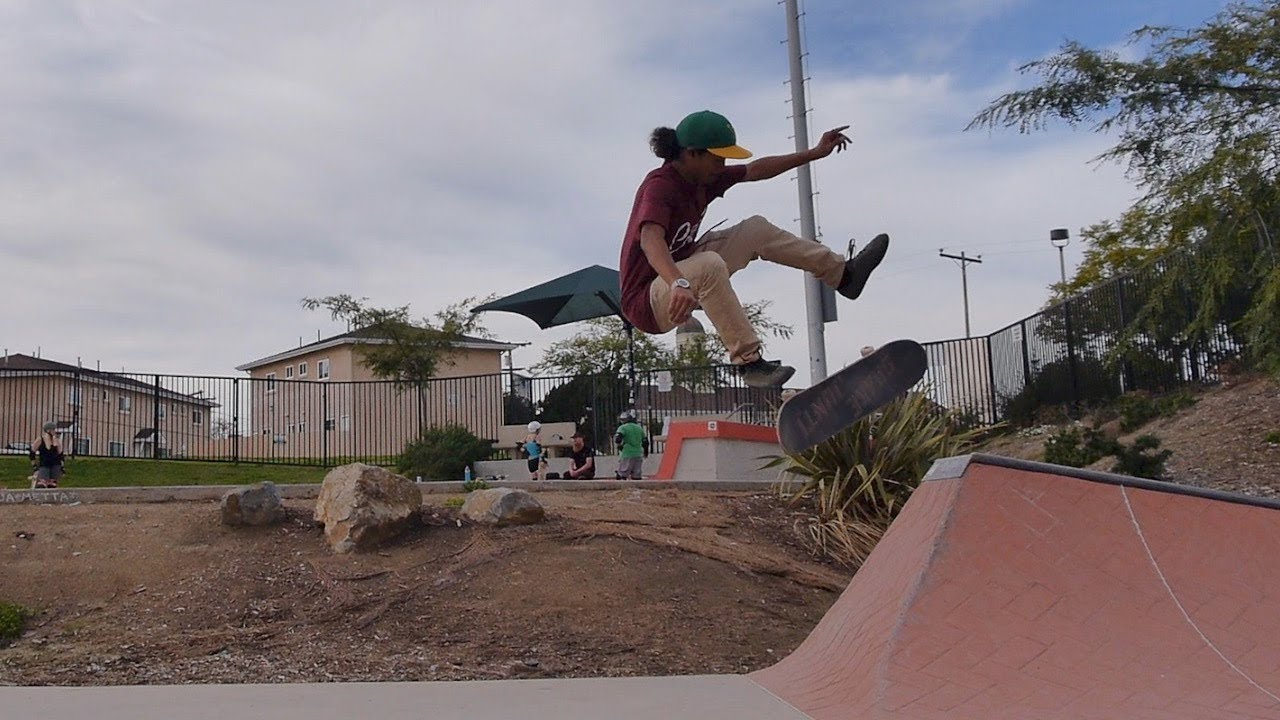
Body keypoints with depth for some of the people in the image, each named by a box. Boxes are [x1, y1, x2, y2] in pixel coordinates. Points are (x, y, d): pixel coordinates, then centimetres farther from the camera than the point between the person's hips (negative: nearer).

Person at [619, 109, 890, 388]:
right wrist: (678, 284, -61)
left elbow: (755, 170, 16)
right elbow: (650, 240, -44)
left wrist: (814, 153, 16)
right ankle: (749, 362, -35)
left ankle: (843, 274, 13)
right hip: (648, 304, -9)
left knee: (756, 230, 7)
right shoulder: (660, 186, -24)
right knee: (710, 264, -39)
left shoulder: (701, 177, 3)